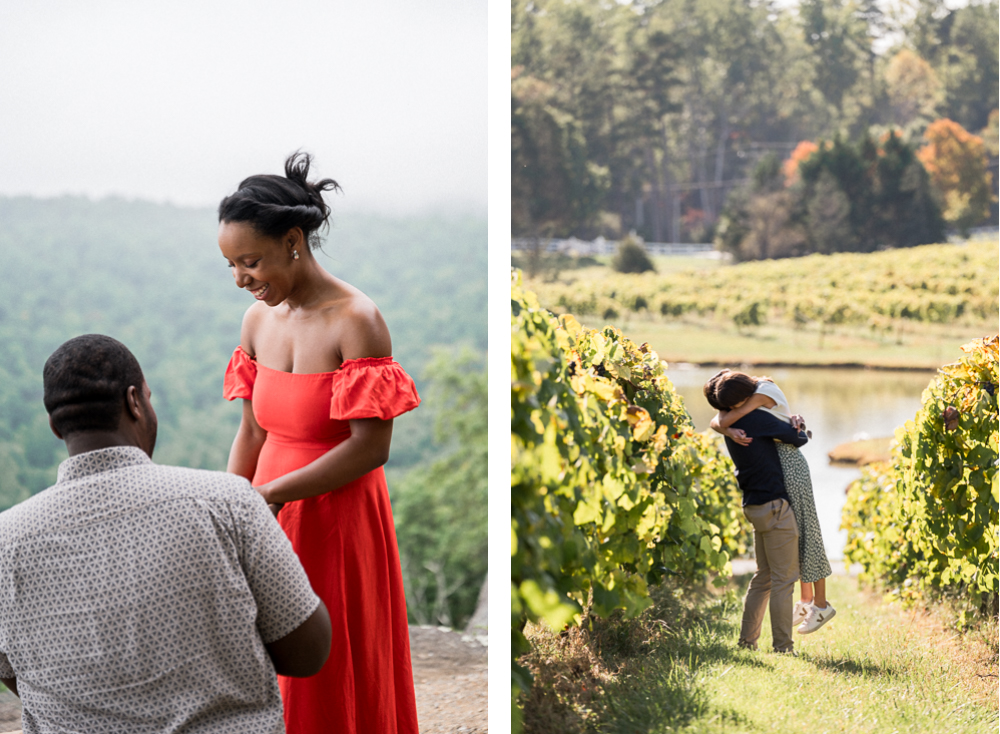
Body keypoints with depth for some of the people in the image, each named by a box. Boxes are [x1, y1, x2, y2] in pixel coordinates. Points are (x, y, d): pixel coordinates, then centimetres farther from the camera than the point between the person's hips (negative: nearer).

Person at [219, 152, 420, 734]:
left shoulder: (355, 320, -16)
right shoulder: (259, 319, 4)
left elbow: (371, 447, -19)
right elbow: (252, 431, 11)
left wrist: (269, 494, -20)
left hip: (337, 524, -6)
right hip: (271, 519, 6)